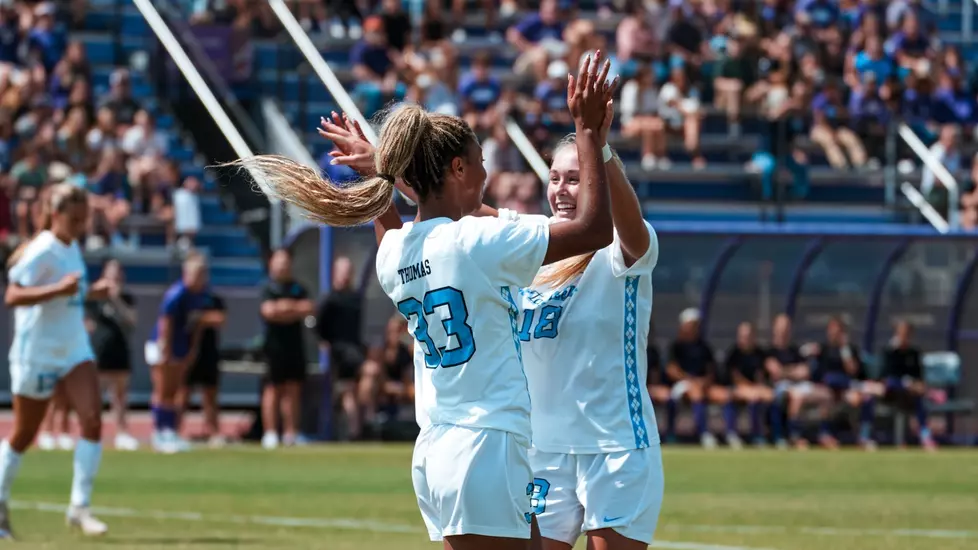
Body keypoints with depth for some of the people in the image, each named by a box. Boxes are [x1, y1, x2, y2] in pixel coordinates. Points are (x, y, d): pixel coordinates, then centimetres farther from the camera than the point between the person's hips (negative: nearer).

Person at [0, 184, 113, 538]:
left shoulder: (72, 247, 7)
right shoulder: (42, 252, -18)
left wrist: (89, 292, 7)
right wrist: (58, 289, -37)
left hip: (74, 349, 6)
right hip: (36, 353, -6)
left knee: (92, 420, -13)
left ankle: (80, 507, -10)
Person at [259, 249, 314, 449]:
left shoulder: (299, 289, 14)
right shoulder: (269, 289, 0)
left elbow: (308, 309, 2)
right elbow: (269, 311, -15)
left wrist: (287, 307, -11)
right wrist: (296, 309, -9)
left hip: (295, 344, 5)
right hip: (275, 344, -5)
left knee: (293, 388, 4)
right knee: (273, 389, -6)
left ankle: (291, 433, 6)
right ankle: (270, 433, -8)